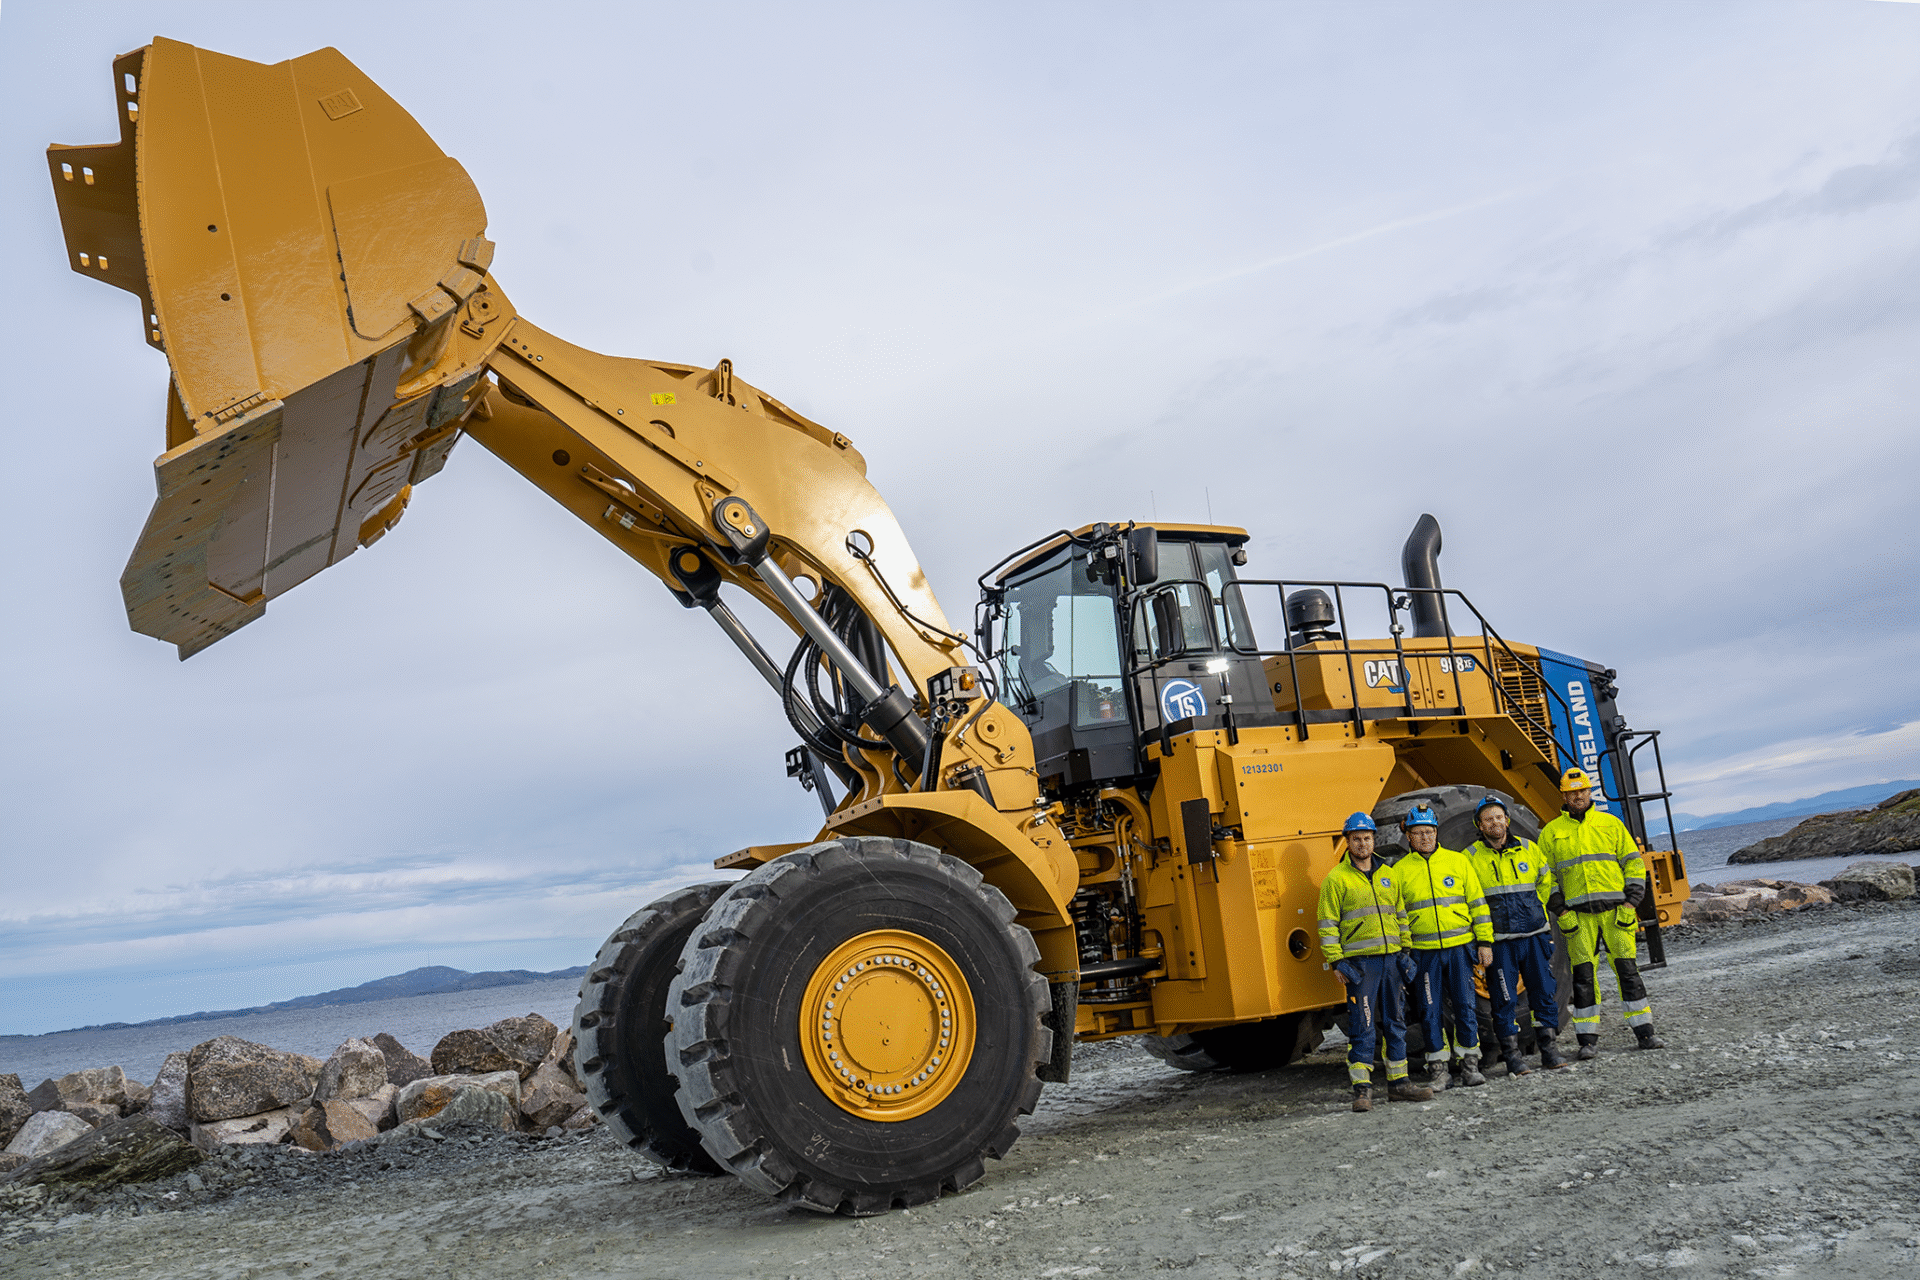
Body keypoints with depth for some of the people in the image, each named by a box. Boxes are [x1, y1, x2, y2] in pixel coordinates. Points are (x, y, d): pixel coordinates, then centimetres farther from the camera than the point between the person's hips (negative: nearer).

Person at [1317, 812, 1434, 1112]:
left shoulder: (1388, 875, 13)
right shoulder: (1336, 879, -4)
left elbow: (1401, 916, 19)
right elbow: (1328, 924, -5)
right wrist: (1336, 961, -11)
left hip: (1390, 959, 5)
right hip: (1359, 962, -5)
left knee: (1394, 1023, 12)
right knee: (1362, 1026, -5)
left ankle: (1398, 1082, 21)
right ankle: (1362, 1088, -1)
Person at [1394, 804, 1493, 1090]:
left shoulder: (1457, 861, 6)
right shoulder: (1400, 870, 4)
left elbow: (1477, 902, 8)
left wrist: (1484, 941, 3)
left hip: (1459, 947, 0)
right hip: (1423, 951, 0)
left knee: (1465, 1005, 2)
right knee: (1431, 1011, 2)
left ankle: (1470, 1064, 15)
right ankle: (1437, 1069, 12)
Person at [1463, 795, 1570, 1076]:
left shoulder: (1528, 848, 7)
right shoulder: (1471, 857, -2)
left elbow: (1546, 880, 21)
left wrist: (1533, 909, 15)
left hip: (1535, 935, 3)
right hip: (1499, 940, -3)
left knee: (1544, 994, 6)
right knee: (1504, 1000, -1)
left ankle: (1549, 1050, 17)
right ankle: (1511, 1055, 7)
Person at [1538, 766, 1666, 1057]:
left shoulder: (1611, 824, 9)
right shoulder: (1551, 832, 7)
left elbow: (1634, 862, 9)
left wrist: (1631, 902, -1)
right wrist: (1560, 911, -1)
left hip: (1616, 910, 1)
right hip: (1577, 914, 0)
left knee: (1628, 970, 2)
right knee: (1583, 975, -1)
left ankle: (1644, 1032, 11)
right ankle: (1588, 1040, 4)